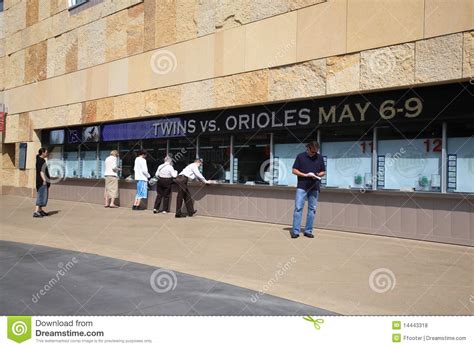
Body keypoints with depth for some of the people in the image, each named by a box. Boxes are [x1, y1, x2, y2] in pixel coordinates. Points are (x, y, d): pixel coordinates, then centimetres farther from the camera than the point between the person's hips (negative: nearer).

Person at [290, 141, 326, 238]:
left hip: (314, 187, 3)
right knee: (298, 208, -6)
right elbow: (294, 170, 1)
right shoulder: (300, 156, 1)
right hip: (302, 187, -3)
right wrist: (305, 175, -12)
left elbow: (323, 172, 14)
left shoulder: (319, 157, 8)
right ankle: (295, 231, -3)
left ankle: (308, 231, 14)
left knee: (312, 209, 5)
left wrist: (318, 174, -8)